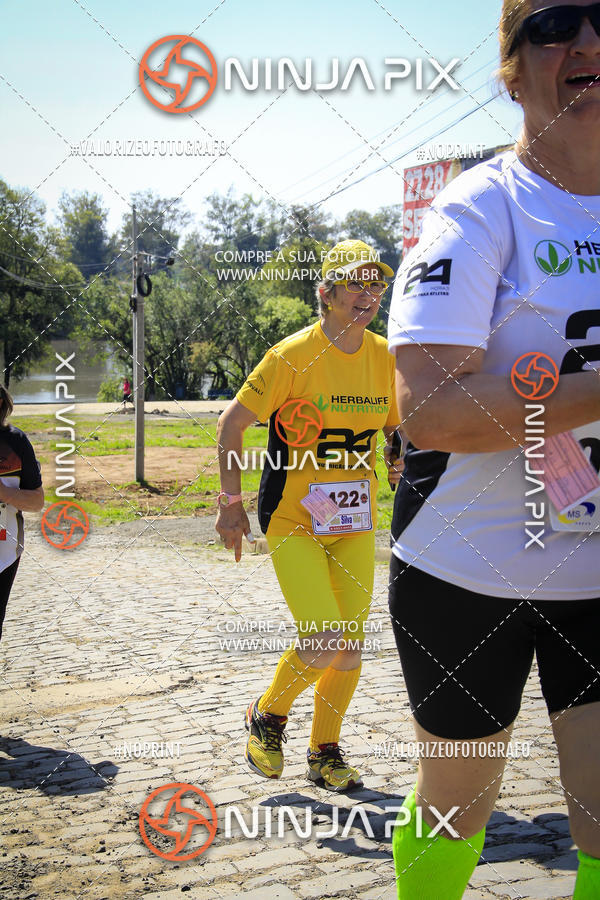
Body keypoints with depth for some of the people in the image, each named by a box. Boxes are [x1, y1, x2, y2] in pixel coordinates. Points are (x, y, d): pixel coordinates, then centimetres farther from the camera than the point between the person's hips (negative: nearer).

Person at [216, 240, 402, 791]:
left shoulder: (384, 357, 1)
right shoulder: (292, 356, -15)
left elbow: (395, 427, 17)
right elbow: (231, 425, -8)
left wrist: (402, 460, -3)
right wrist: (231, 503, -11)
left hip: (355, 520, 5)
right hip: (292, 520, -5)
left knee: (351, 648, 6)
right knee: (325, 644, -16)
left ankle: (325, 751, 28)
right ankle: (268, 717, 15)